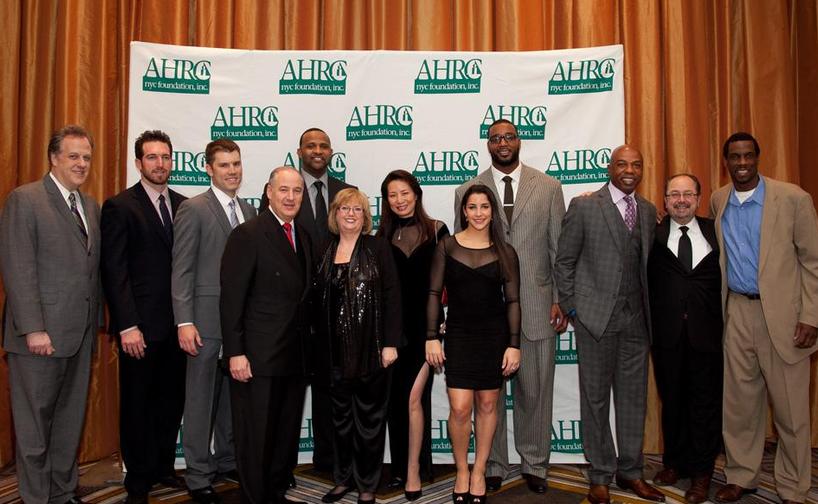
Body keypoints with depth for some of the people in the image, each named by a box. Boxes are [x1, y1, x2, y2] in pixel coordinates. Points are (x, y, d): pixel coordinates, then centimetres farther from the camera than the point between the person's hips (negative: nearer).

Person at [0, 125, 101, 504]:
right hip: (42, 334, -6)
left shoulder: (92, 207, 14)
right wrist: (33, 329, -17)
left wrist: (95, 323, 10)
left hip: (81, 333, 6)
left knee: (71, 419, 14)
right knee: (34, 421, 6)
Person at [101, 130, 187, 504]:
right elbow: (114, 272, -10)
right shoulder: (120, 206, -6)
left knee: (171, 400, 13)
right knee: (137, 404, 9)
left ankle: (163, 467, 31)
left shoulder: (183, 205, 9)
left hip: (176, 323, 5)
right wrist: (127, 326, -15)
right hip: (140, 325, -5)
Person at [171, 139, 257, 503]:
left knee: (233, 395, 16)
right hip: (207, 319, -6)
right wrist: (185, 322, -16)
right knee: (201, 400, 3)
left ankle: (227, 460, 32)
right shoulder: (193, 209, -7)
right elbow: (181, 271, -10)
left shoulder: (248, 210, 12)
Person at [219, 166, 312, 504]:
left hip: (295, 358, 7)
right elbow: (231, 298, -13)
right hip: (258, 358, -7)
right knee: (256, 438, 5)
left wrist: (306, 346, 9)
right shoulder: (248, 234, -9)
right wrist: (235, 353, -16)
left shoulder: (303, 237, 11)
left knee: (287, 435, 17)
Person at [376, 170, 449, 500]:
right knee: (397, 399, 11)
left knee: (414, 396, -6)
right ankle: (400, 466, 26)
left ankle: (414, 468, 10)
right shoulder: (382, 237, 6)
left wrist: (444, 322, -5)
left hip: (425, 326, -2)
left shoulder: (436, 231, 0)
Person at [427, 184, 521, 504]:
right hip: (458, 334, -1)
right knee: (460, 408, -5)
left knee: (487, 405, 8)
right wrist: (431, 338, -6)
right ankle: (461, 470, 18)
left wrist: (514, 344, -5)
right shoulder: (447, 246, 0)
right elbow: (434, 293, 0)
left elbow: (513, 300, 1)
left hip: (494, 335, 1)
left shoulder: (505, 252, 2)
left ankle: (479, 472, 25)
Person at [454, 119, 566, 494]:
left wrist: (561, 301, 0)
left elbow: (560, 248, 5)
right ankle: (494, 466, 24)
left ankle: (535, 464, 26)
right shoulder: (467, 191, 5)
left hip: (536, 305, 0)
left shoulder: (548, 187, 6)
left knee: (535, 391, 9)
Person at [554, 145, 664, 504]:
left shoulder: (648, 211, 11)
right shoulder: (584, 207, -3)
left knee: (634, 396, 11)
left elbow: (647, 263, 14)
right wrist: (571, 308, -5)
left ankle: (630, 472, 25)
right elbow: (564, 261, -2)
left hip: (636, 317, 5)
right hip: (597, 315, -4)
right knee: (596, 397, 5)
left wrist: (649, 309, 7)